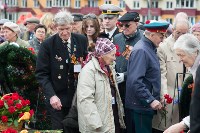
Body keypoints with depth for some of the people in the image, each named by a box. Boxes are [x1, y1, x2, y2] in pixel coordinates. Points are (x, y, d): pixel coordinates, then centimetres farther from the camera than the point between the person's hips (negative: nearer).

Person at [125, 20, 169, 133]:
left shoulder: (150, 48, 9)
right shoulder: (141, 51, -18)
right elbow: (135, 81, -26)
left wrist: (155, 99, 12)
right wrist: (151, 100, -24)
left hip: (148, 105, 9)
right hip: (141, 106, -9)